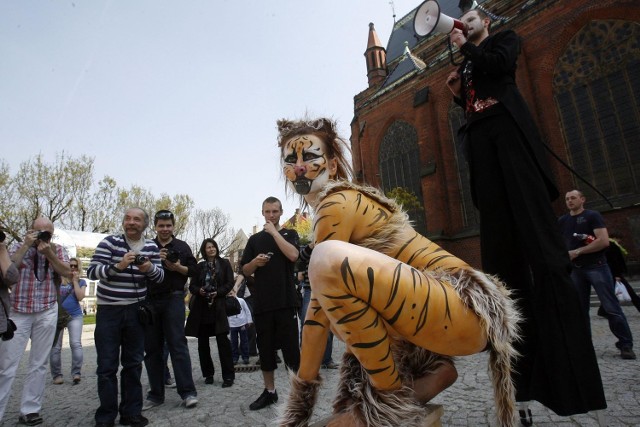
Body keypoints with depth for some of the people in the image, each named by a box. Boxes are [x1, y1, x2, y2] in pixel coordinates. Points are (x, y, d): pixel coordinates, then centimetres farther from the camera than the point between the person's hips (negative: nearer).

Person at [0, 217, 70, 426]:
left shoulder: (58, 250, 7)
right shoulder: (18, 246, 6)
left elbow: (67, 272, -6)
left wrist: (49, 253, -14)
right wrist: (26, 245, -12)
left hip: (47, 312, 1)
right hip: (18, 311, -1)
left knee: (39, 363, 5)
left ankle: (30, 410, 14)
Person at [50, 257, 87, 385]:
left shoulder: (81, 282, 5)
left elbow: (80, 297, -10)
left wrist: (75, 280, -9)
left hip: (75, 316, -1)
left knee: (76, 344, -9)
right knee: (55, 346, 4)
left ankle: (76, 373, -5)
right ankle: (57, 375, 15)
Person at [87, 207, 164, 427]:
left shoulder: (151, 247, 3)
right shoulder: (110, 242, -7)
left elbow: (159, 277, 5)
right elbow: (91, 271, -13)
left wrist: (150, 268, -17)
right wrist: (118, 265, -29)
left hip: (135, 312, 3)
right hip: (109, 311, -3)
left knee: (133, 364, 11)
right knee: (107, 366, 4)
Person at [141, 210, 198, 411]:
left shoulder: (182, 246, 9)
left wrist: (177, 267, -12)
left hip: (173, 299, -2)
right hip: (149, 301, 3)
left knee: (177, 344, -5)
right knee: (152, 347, 7)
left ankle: (188, 391, -1)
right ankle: (156, 394, 18)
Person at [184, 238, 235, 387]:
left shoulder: (224, 263, 6)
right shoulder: (199, 266, 12)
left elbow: (230, 283, 1)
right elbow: (192, 286, 10)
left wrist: (218, 292, -14)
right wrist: (199, 290, -12)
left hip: (218, 306, -3)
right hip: (201, 308, 3)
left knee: (223, 340, -8)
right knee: (203, 342, 8)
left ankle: (228, 376, -1)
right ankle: (208, 374, 22)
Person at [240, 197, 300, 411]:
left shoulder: (289, 234, 5)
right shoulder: (255, 239, 12)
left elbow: (293, 255, -16)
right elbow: (245, 271, 12)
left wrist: (274, 232, -12)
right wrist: (255, 262, -10)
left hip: (286, 301, -3)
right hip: (262, 303, 3)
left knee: (291, 347, 0)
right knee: (265, 349, 11)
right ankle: (269, 391, 26)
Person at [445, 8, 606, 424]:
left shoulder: (505, 39, 18)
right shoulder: (467, 64, 31)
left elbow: (498, 64, -5)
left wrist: (465, 46, 8)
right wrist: (458, 91, 12)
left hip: (508, 132, -5)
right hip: (481, 142, 5)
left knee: (533, 220, -16)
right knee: (501, 235, -5)